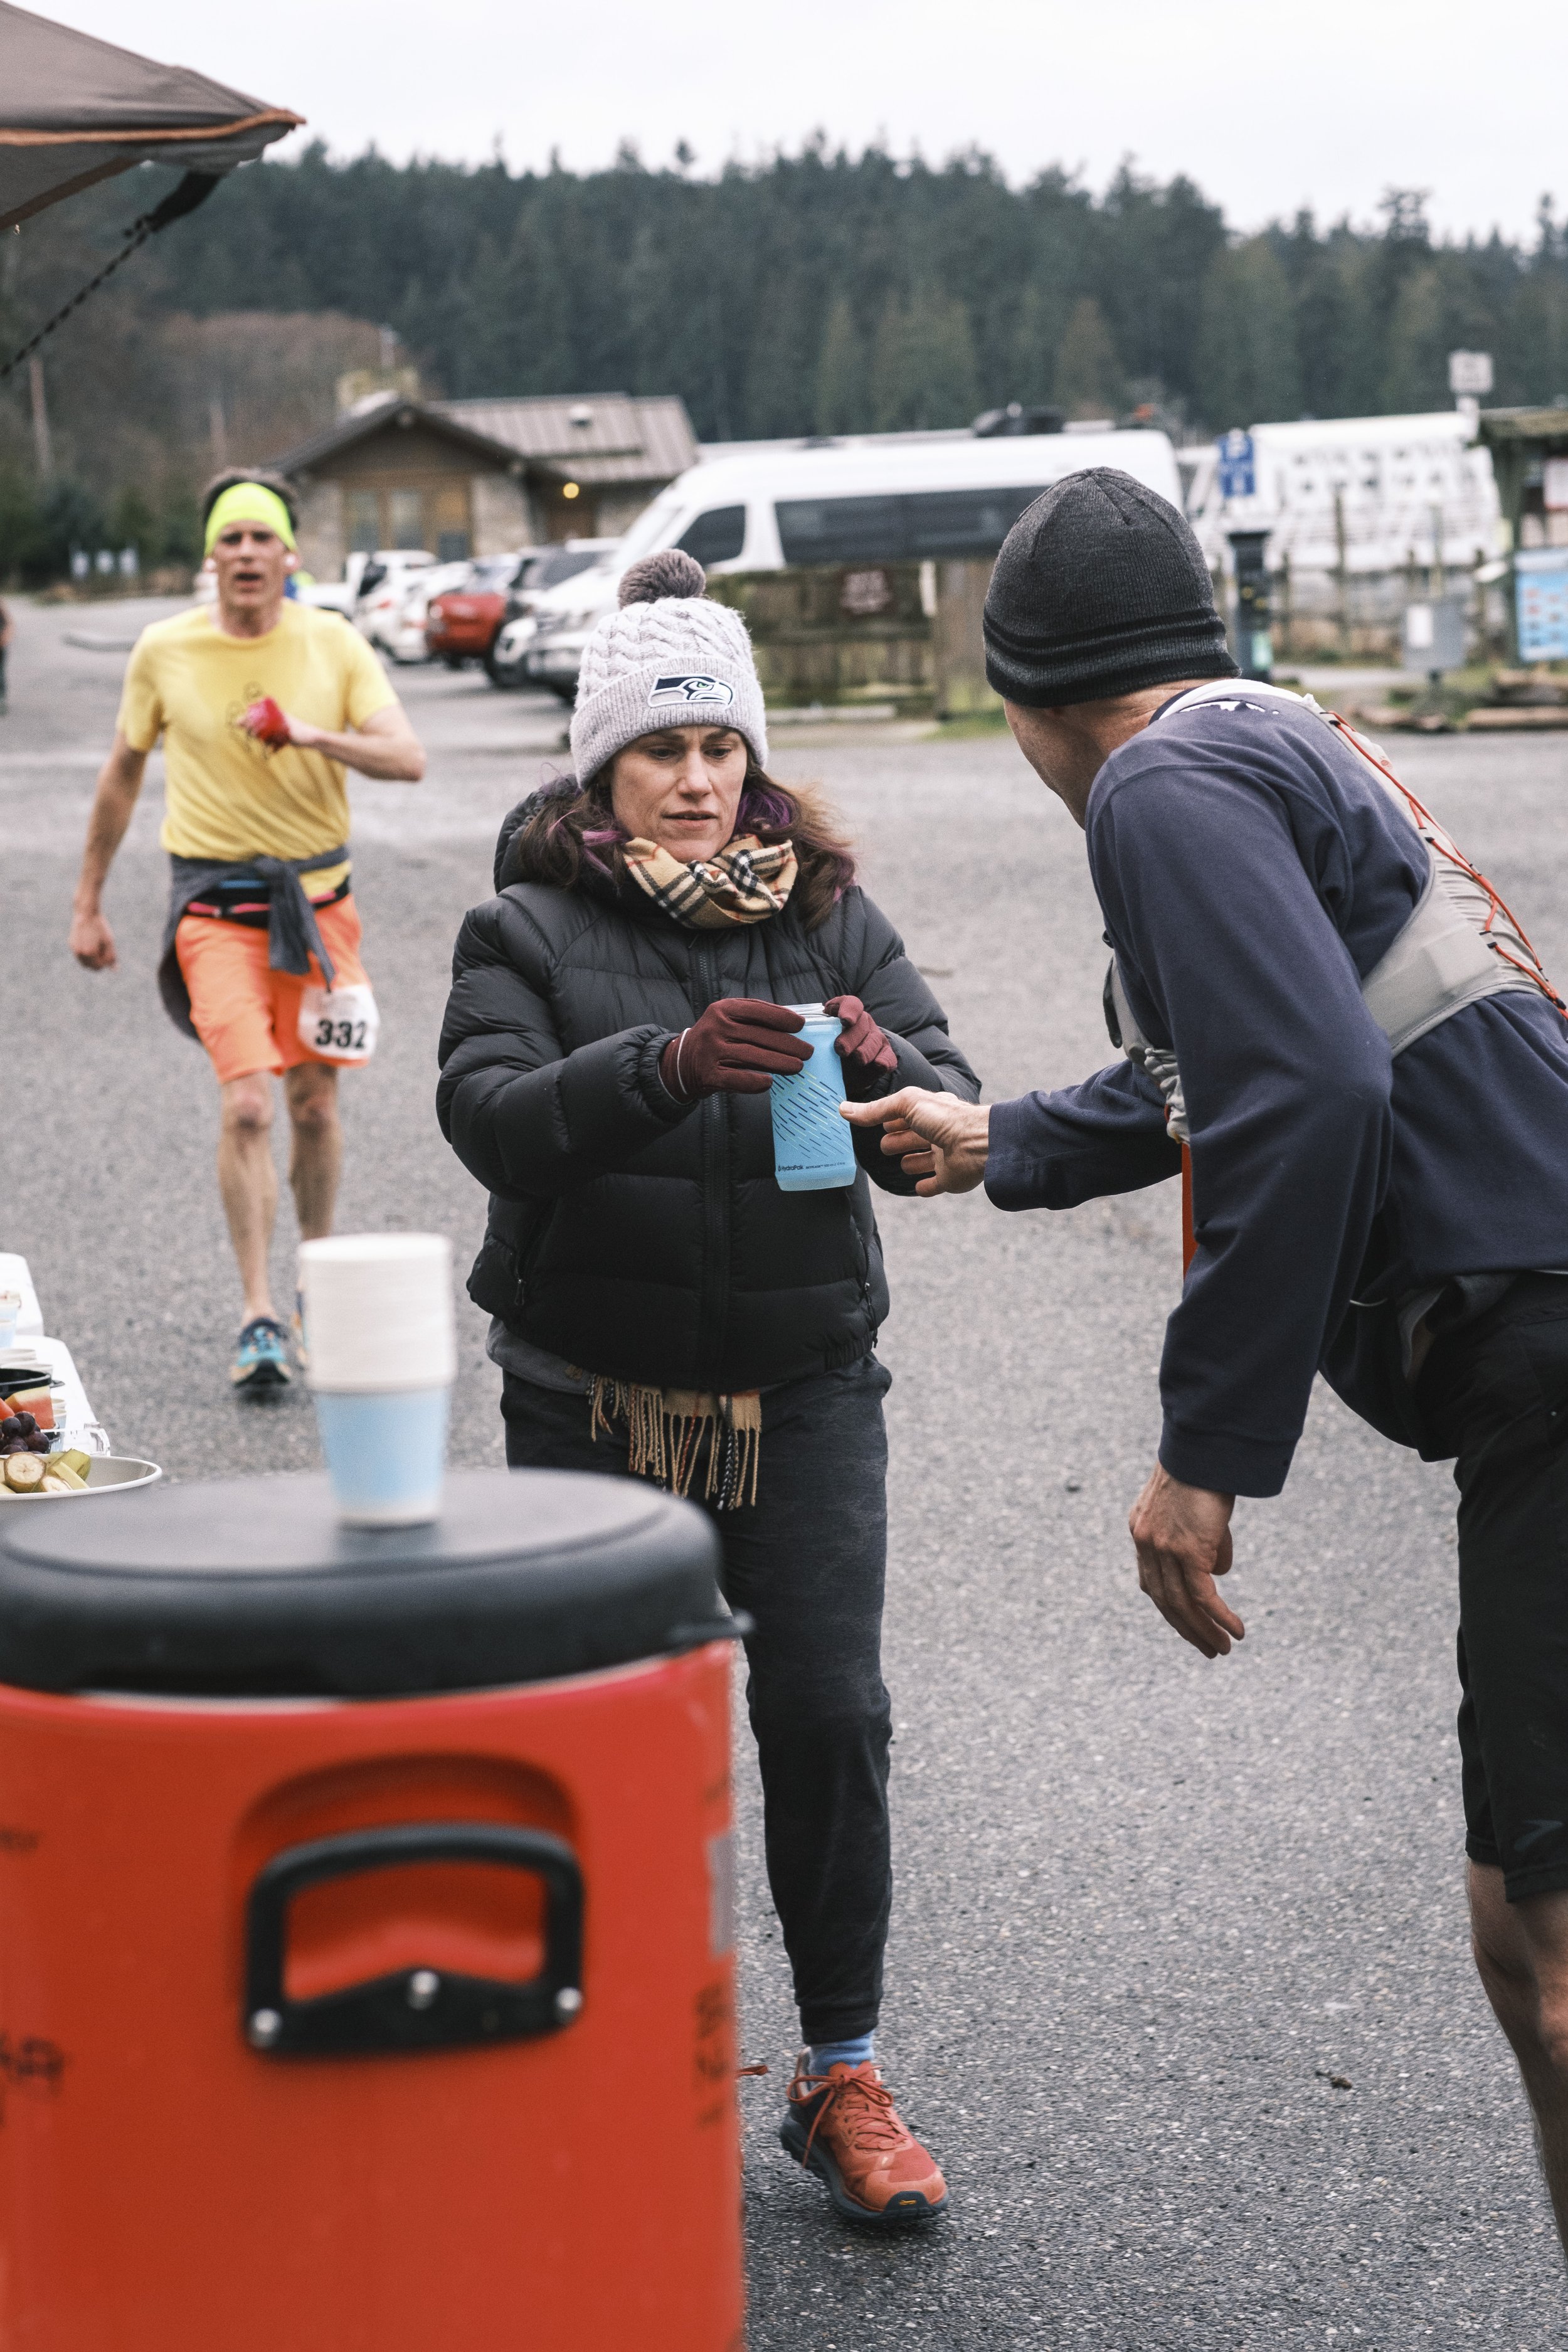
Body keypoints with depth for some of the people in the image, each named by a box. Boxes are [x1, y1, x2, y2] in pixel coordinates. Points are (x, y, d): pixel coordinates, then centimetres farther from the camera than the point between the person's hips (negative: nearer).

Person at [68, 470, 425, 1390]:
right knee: (246, 1107, -14)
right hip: (216, 903, -2)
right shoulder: (165, 651, -2)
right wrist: (89, 903, 13)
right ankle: (259, 1318, -9)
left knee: (315, 1104, 9)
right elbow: (122, 776, 10)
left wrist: (314, 734, -27)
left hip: (318, 893, 2)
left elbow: (409, 758, -9)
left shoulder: (336, 645, -1)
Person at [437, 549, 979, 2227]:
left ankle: (841, 2076, 9)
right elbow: (492, 1117, -19)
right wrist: (666, 1065, -36)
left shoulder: (830, 918, 5)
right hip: (594, 1390, -1)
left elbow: (950, 1123, -4)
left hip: (803, 1381, 1)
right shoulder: (529, 927, -2)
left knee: (828, 1712, -4)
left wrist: (881, 1068, -28)